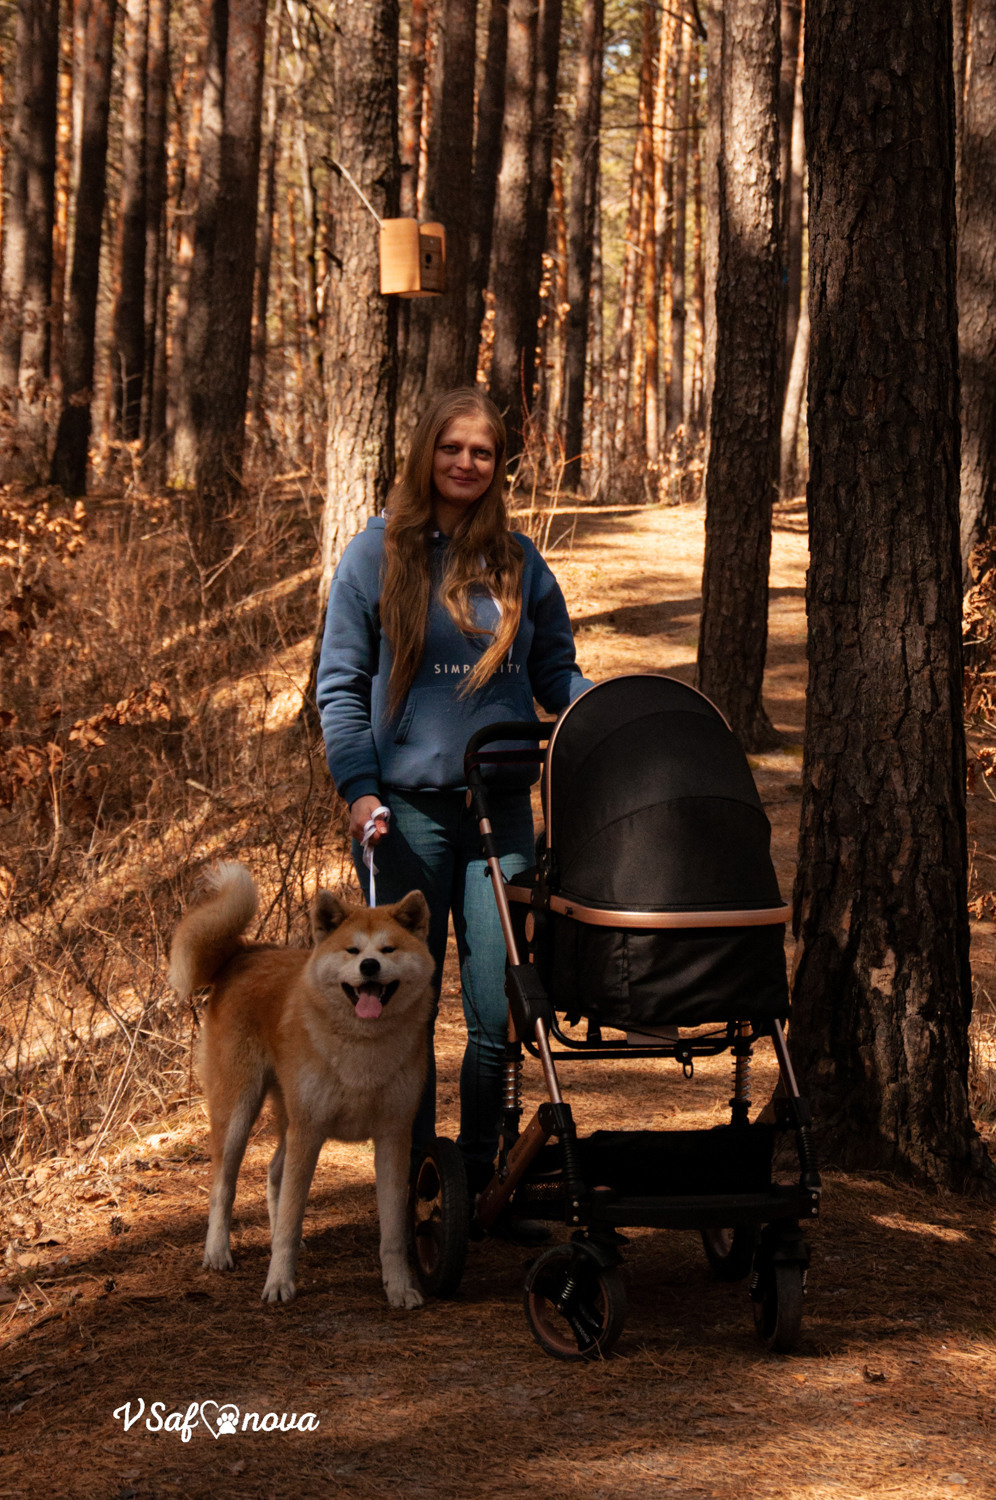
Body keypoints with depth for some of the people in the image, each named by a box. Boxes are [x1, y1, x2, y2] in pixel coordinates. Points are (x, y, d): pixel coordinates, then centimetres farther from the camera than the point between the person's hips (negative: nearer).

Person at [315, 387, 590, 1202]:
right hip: (407, 809, -2)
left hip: (502, 807, 2)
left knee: (498, 1011, 1)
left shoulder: (519, 561, 9)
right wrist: (359, 787, -10)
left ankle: (480, 1174, 17)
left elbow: (558, 674, 14)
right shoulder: (379, 552, 1)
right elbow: (340, 684, 1)